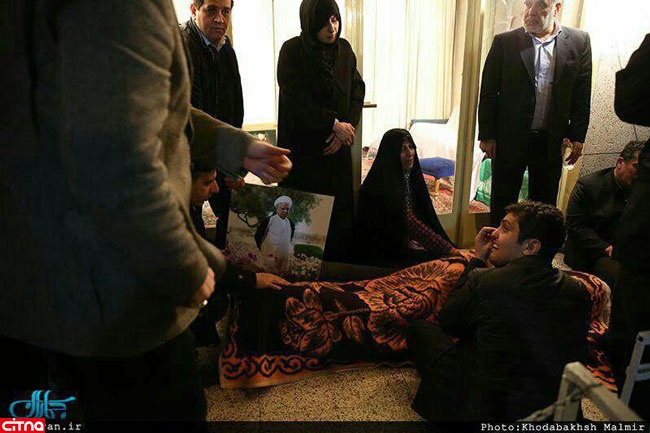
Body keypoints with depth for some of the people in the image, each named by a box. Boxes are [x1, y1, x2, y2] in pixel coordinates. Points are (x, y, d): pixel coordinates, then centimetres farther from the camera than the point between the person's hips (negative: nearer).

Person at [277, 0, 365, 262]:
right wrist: (334, 124, -16)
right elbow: (296, 99, -15)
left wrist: (346, 126, -9)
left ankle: (338, 262, 22)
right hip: (302, 146, -5)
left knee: (340, 204, 8)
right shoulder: (292, 51, -9)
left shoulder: (344, 49, 6)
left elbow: (357, 89, 6)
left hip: (337, 145, 5)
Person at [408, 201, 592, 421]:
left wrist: (477, 259, -2)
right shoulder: (579, 292, -11)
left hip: (483, 409, -5)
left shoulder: (482, 281, -25)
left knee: (419, 329, 12)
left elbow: (447, 323, -5)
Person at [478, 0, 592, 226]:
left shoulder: (579, 42, 1)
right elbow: (488, 93, -2)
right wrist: (486, 136, -4)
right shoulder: (504, 42, -4)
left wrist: (577, 136, 2)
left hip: (552, 141, 2)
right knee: (503, 202, 9)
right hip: (510, 139, -1)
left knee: (543, 202, 14)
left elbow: (582, 94, 4)